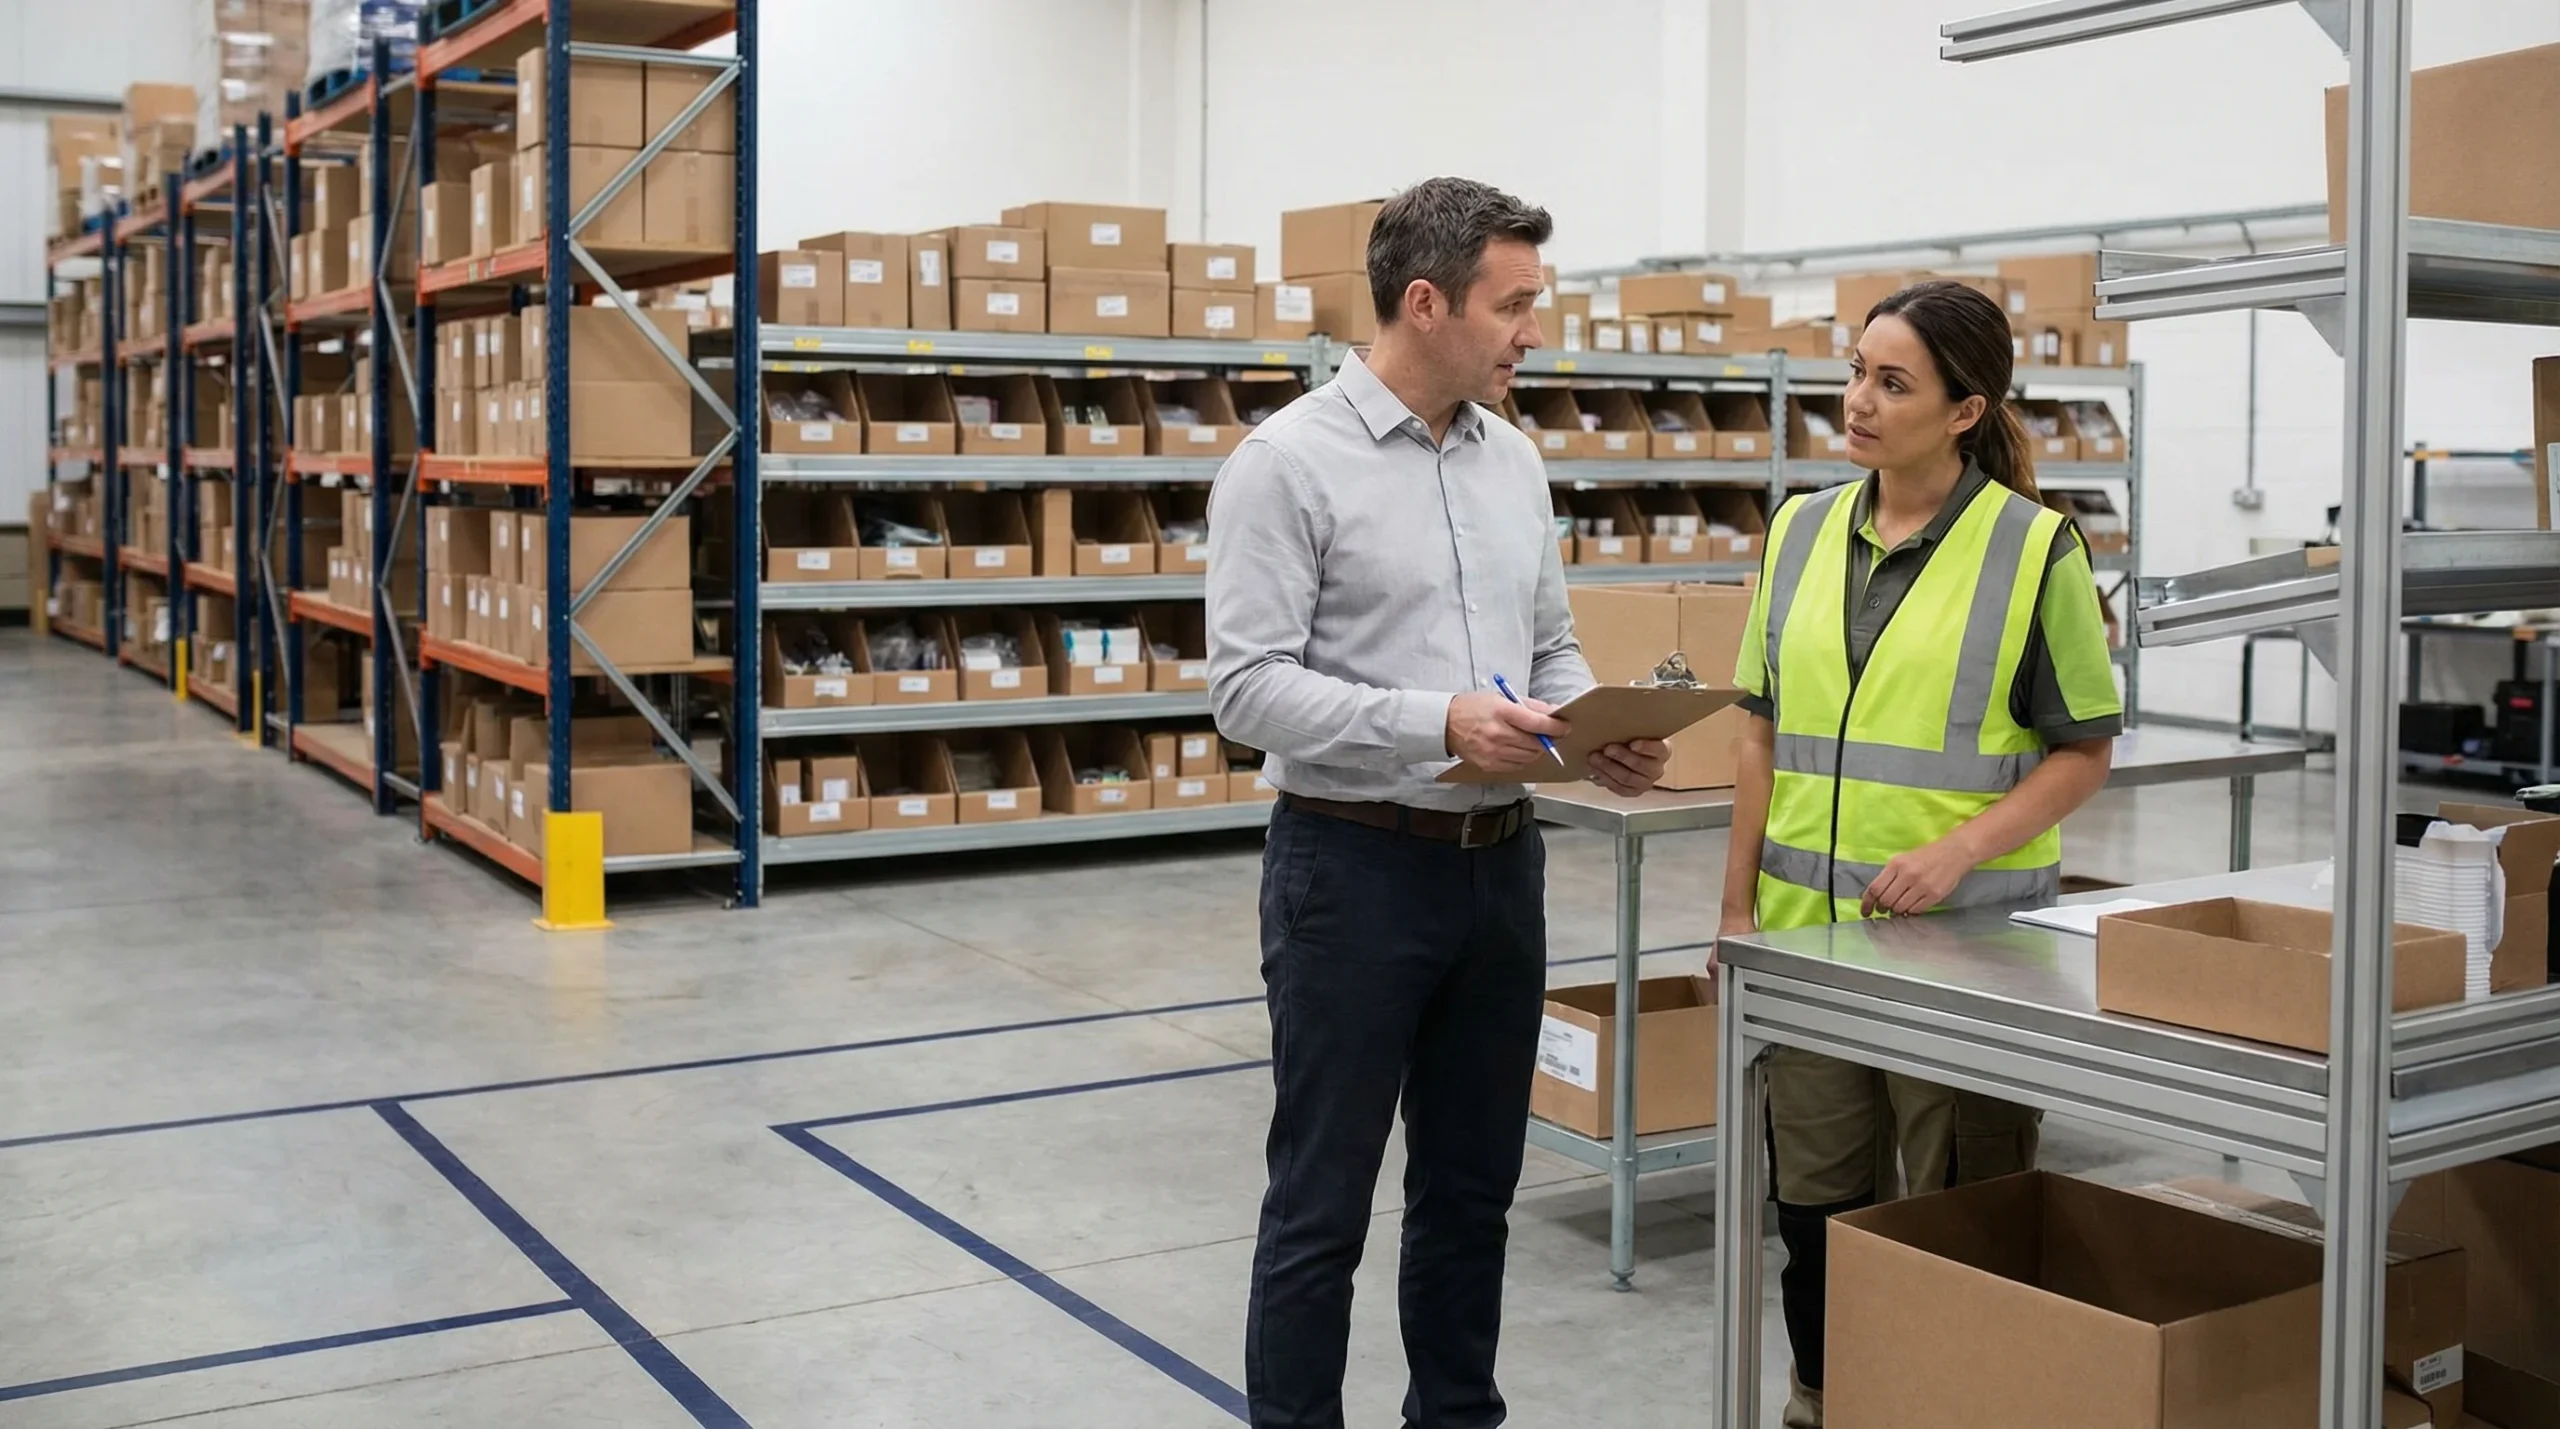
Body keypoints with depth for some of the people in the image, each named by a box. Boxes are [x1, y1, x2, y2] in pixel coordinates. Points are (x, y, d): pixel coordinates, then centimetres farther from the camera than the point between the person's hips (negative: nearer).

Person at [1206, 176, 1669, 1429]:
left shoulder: (1514, 461, 10)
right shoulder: (1290, 461, -11)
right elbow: (1248, 685, -17)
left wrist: (1602, 735, -5)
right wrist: (1435, 725, -27)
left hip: (1500, 863, 7)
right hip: (1356, 866, -7)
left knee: (1471, 1188, 17)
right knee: (1322, 1205, 4)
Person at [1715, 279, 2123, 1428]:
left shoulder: (2034, 547, -6)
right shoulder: (1802, 530, 8)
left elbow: (2084, 751, -3)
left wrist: (1960, 848, -17)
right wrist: (1739, 906, 8)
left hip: (1964, 935, -4)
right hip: (1807, 929, 4)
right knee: (1813, 1192, 12)